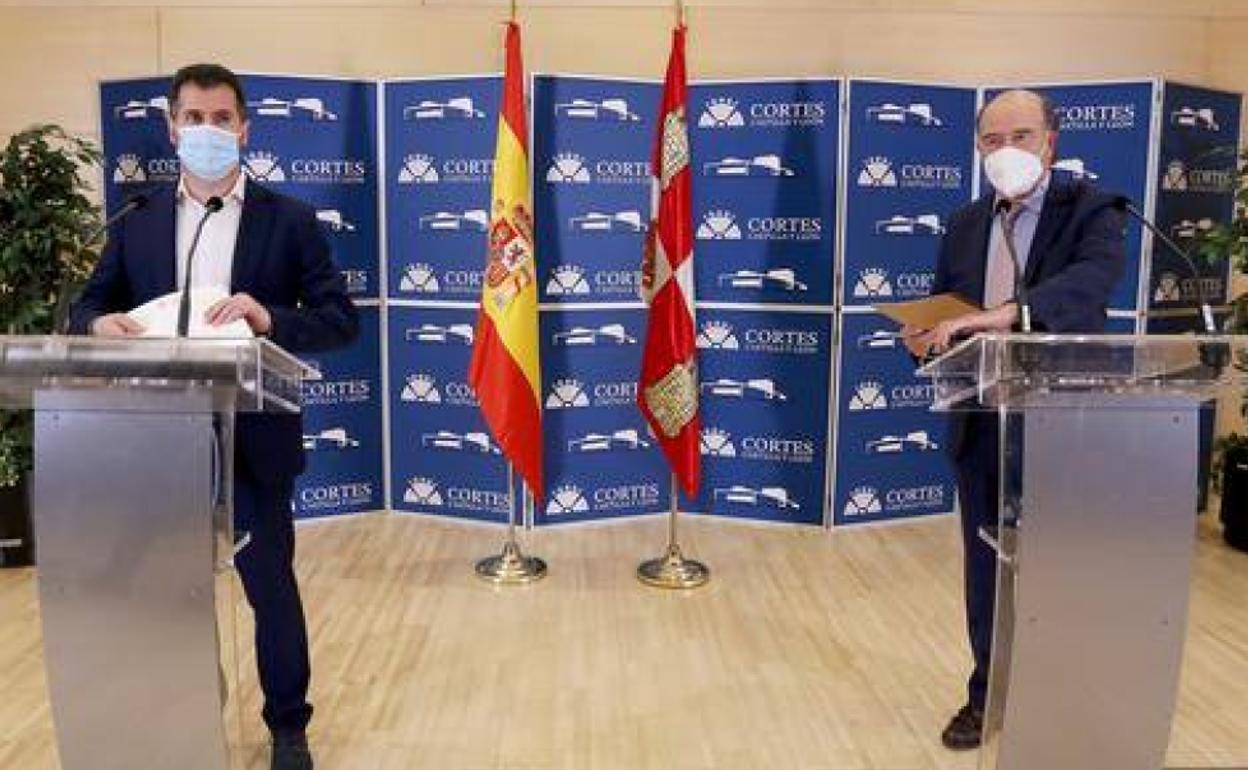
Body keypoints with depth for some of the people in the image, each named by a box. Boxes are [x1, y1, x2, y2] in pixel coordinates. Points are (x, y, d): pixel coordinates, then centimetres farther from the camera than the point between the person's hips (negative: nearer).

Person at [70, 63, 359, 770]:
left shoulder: (289, 221, -2)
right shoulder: (137, 226, 7)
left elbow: (342, 319, -6)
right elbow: (87, 309, 9)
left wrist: (269, 317, -25)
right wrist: (101, 323, -15)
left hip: (252, 438, -3)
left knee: (272, 588, 9)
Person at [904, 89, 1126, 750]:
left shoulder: (1091, 209, -6)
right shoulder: (965, 224, 10)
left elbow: (1095, 277, -26)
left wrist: (1007, 313, -42)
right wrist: (925, 336, -11)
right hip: (982, 422, 4)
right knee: (985, 562, 13)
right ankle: (988, 692, 30)